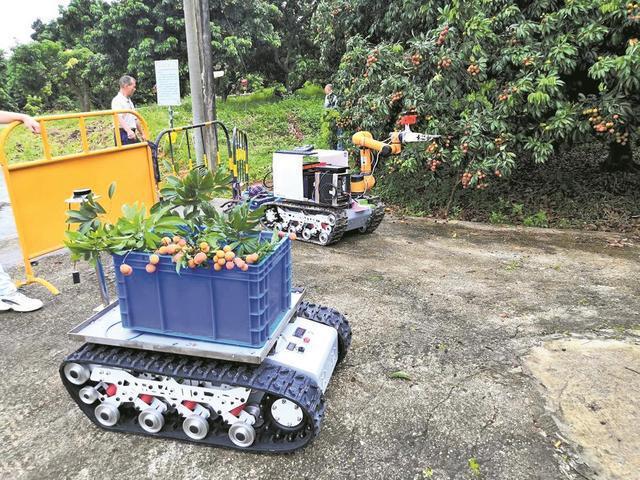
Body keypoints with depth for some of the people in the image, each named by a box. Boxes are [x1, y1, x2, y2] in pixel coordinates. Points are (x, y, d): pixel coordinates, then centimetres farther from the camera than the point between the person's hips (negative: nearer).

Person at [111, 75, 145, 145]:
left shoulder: (129, 101, 21)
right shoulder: (117, 100, -8)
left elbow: (135, 119, 27)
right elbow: (119, 118, -24)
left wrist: (142, 134, 25)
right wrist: (128, 131, -39)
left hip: (132, 134, 9)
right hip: (123, 134, -9)